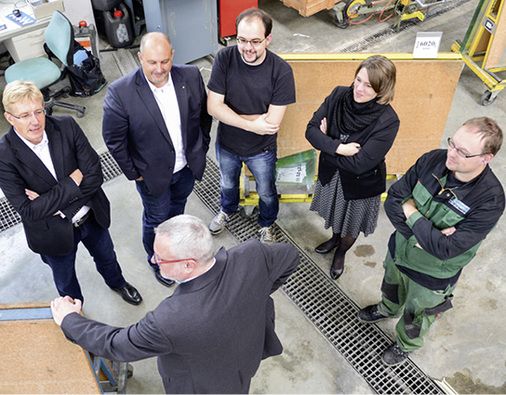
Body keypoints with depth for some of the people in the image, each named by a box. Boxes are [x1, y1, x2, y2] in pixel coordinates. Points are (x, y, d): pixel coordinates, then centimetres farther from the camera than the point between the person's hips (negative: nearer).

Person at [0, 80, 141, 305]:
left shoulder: (67, 126, -19)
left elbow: (95, 175, -19)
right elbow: (28, 211, -29)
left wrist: (50, 201, -25)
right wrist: (73, 181, -29)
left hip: (92, 216, 2)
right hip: (54, 232, -2)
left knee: (105, 256, 30)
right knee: (65, 282, 25)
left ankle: (117, 283, 65)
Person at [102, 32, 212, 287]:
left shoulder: (191, 76, -17)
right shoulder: (120, 93, -27)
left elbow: (203, 113, 1)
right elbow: (113, 140, -16)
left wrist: (202, 148, 5)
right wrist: (133, 173, -11)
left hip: (187, 166, 4)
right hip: (153, 174, -4)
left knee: (178, 205, 31)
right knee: (156, 218, 20)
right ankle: (156, 260, 49)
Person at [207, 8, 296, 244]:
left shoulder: (281, 71, -26)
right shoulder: (224, 59, -21)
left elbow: (272, 122, -27)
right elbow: (213, 107, -21)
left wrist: (230, 115, -23)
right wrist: (251, 124, -28)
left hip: (261, 150, -2)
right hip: (226, 144, 2)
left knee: (266, 193, 22)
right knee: (227, 184, 29)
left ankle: (267, 224, 53)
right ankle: (227, 211, 62)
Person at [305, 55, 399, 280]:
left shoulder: (387, 121, -30)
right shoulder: (339, 96, -18)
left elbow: (359, 163, -31)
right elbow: (311, 130, -18)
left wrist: (326, 143, -22)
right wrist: (338, 147, -33)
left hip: (361, 183, -3)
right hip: (331, 174, 4)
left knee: (351, 226, 24)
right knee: (335, 215, 31)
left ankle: (341, 252, 56)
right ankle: (335, 238, 65)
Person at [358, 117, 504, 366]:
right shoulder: (434, 160, -20)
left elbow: (445, 249, -34)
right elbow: (393, 200, -15)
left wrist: (411, 214, -26)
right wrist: (421, 235, -27)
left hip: (431, 275, -4)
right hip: (399, 251, 4)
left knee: (415, 317, 24)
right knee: (391, 289, 34)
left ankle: (406, 345, 57)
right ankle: (388, 309, 69)